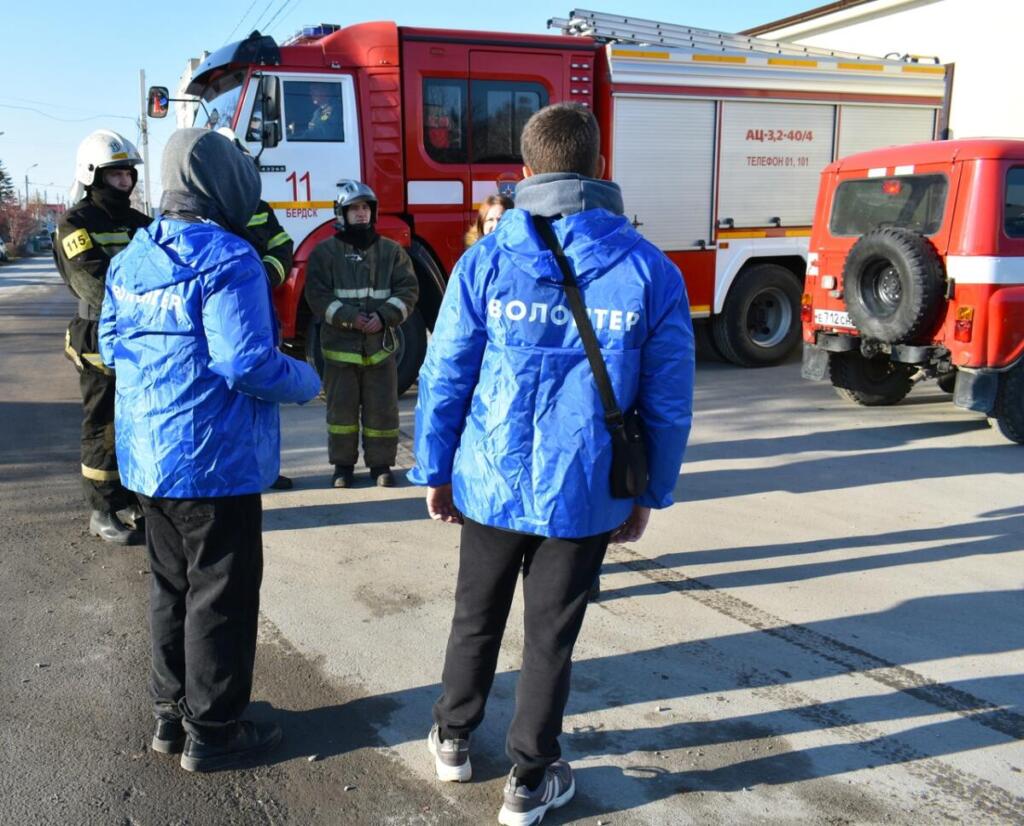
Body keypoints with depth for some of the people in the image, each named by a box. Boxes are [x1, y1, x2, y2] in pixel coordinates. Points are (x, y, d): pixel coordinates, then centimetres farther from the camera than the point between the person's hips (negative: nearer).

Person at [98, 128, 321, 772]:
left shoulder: (133, 258, 8)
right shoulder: (226, 259, -19)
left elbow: (111, 343, 15)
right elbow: (247, 363, -23)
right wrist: (308, 381, -6)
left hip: (148, 454, 9)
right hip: (214, 459, -8)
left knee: (172, 586, 20)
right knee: (221, 595, 5)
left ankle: (171, 715, 32)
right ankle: (212, 732, 16)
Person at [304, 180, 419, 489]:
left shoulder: (391, 251, 8)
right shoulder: (324, 252, 2)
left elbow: (408, 290, 3)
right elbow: (317, 295, -5)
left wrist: (384, 316, -13)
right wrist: (349, 317, -17)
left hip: (380, 344, 1)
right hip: (340, 345, -1)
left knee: (382, 409, 4)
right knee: (342, 408, 5)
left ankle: (381, 464, 17)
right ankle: (343, 465, 17)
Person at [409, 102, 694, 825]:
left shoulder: (487, 260, -7)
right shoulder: (651, 271, -7)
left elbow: (443, 378, -5)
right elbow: (669, 404, -4)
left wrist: (434, 472, 7)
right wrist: (650, 495, 7)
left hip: (490, 486, 1)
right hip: (586, 497, -1)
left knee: (476, 619, 21)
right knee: (551, 637, 14)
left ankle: (453, 739, 41)